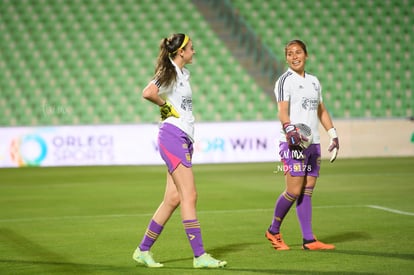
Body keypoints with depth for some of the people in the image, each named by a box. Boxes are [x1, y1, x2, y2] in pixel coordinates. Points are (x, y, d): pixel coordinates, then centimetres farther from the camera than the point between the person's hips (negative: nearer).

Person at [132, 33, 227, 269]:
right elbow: (148, 93, -26)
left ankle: (143, 250, 15)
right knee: (189, 195, -11)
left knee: (174, 198, 7)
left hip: (185, 138, 9)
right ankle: (200, 255, -12)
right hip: (173, 136, -9)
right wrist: (166, 105, -10)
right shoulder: (169, 73, -10)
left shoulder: (184, 73, 17)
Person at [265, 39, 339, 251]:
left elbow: (321, 110, 26)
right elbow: (282, 110, -15)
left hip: (313, 142, 6)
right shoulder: (285, 81, -3)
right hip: (293, 142, -6)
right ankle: (273, 231, 7)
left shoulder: (313, 81, 19)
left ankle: (309, 240, 5)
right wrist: (290, 129, -33)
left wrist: (333, 135, 20)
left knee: (307, 191, 5)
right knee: (294, 191, -11)